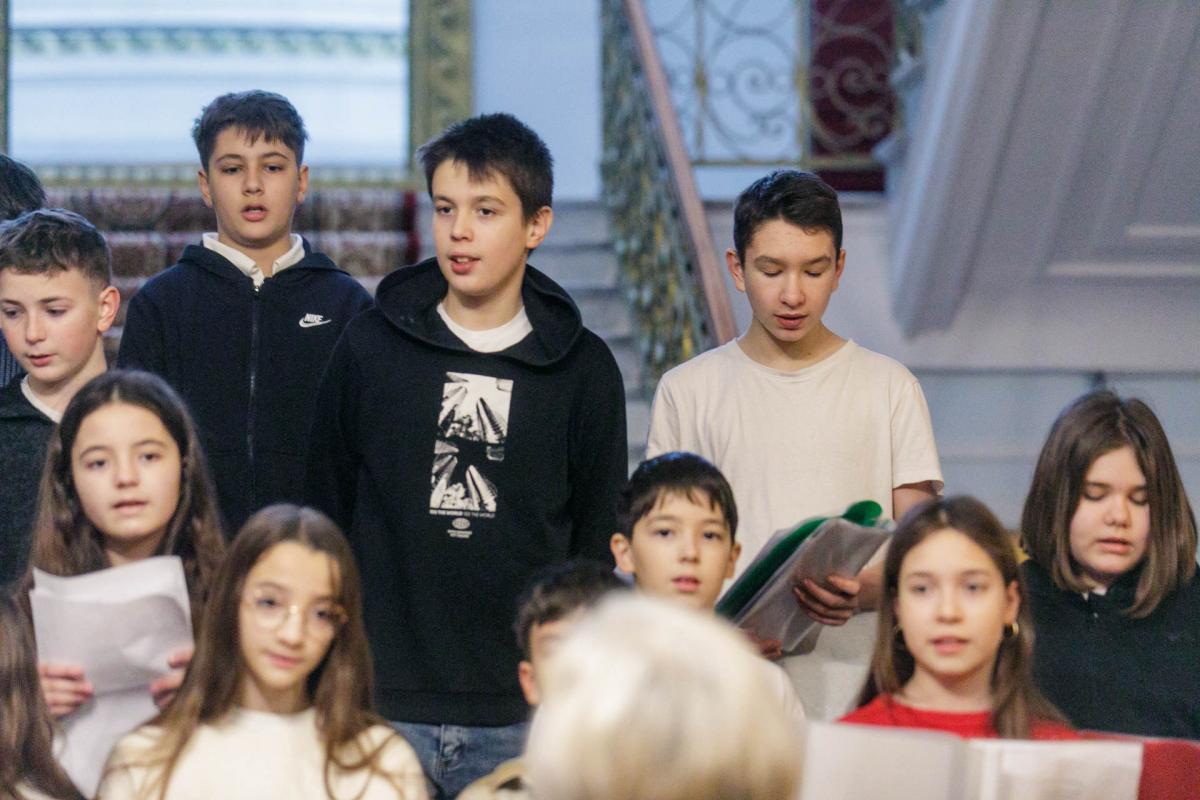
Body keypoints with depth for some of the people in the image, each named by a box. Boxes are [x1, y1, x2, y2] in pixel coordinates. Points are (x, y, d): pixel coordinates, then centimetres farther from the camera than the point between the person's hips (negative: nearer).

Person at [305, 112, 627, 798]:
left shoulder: (584, 368, 5)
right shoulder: (371, 347, 4)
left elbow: (599, 543, 10)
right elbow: (324, 518, 9)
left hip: (523, 718, 0)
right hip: (385, 707, 0)